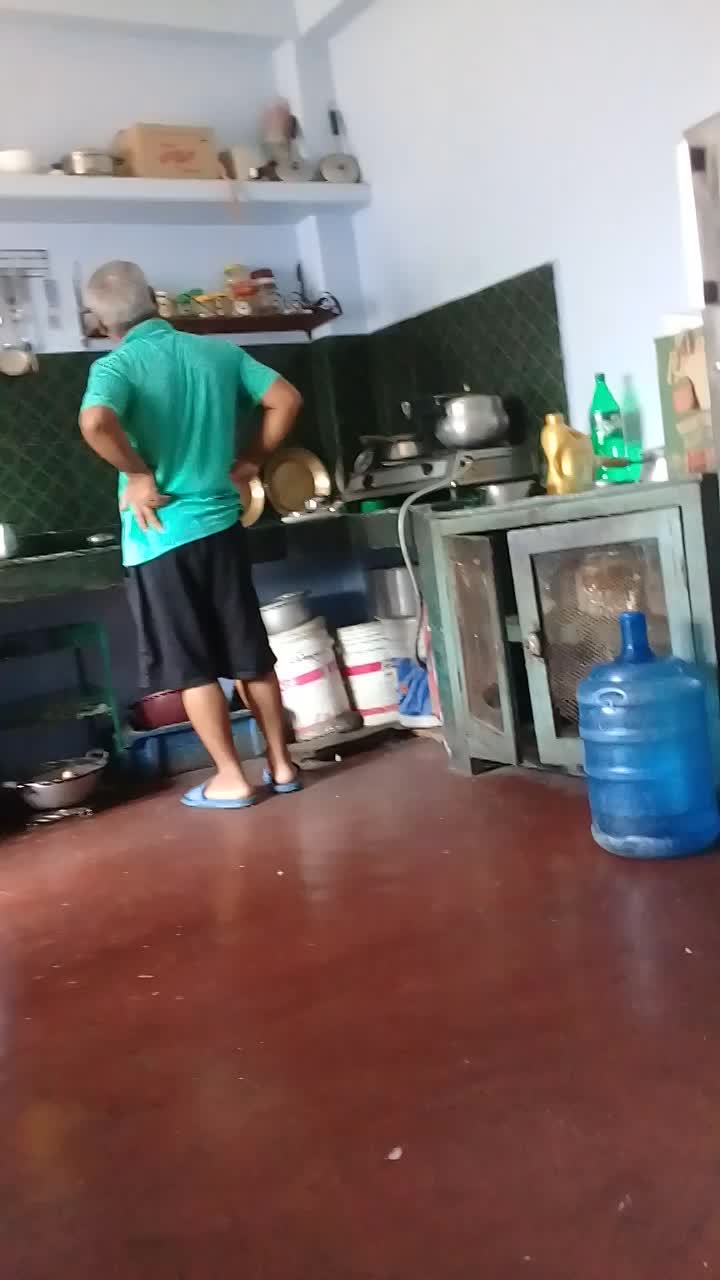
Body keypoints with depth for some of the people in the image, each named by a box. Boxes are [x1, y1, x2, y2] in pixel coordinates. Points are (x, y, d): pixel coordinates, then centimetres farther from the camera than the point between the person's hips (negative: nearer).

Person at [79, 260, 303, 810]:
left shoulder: (116, 366, -10)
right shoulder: (219, 352, 4)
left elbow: (96, 423, -30)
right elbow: (286, 399, 3)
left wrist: (140, 476, -15)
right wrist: (251, 461, 9)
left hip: (159, 535, -4)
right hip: (221, 524, 5)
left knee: (190, 666, 5)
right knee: (251, 654, 14)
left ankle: (231, 779, 11)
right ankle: (281, 763, 22)